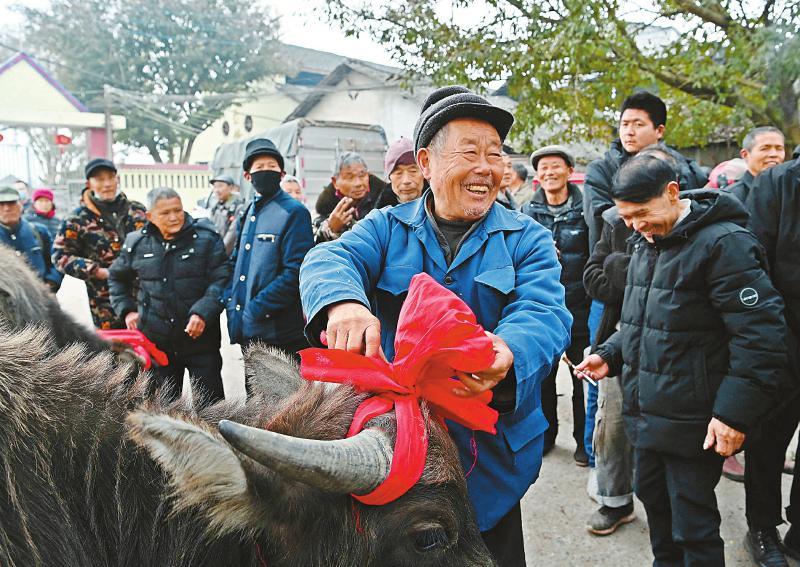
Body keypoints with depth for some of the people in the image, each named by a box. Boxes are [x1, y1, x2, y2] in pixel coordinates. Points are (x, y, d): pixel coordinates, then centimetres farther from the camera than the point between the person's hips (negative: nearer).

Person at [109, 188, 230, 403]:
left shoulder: (207, 238, -5)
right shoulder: (137, 243, 5)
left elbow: (221, 280, -11)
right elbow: (116, 278, 22)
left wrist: (203, 313, -22)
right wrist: (126, 309, 10)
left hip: (201, 337, -3)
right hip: (156, 341, 3)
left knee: (210, 401, 5)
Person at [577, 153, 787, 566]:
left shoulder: (724, 243, -16)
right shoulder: (646, 245, 11)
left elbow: (761, 334, -19)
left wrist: (736, 412, -21)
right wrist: (610, 355, 7)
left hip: (692, 423, -8)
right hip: (646, 413, 8)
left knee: (692, 526, 3)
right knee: (652, 497, 21)